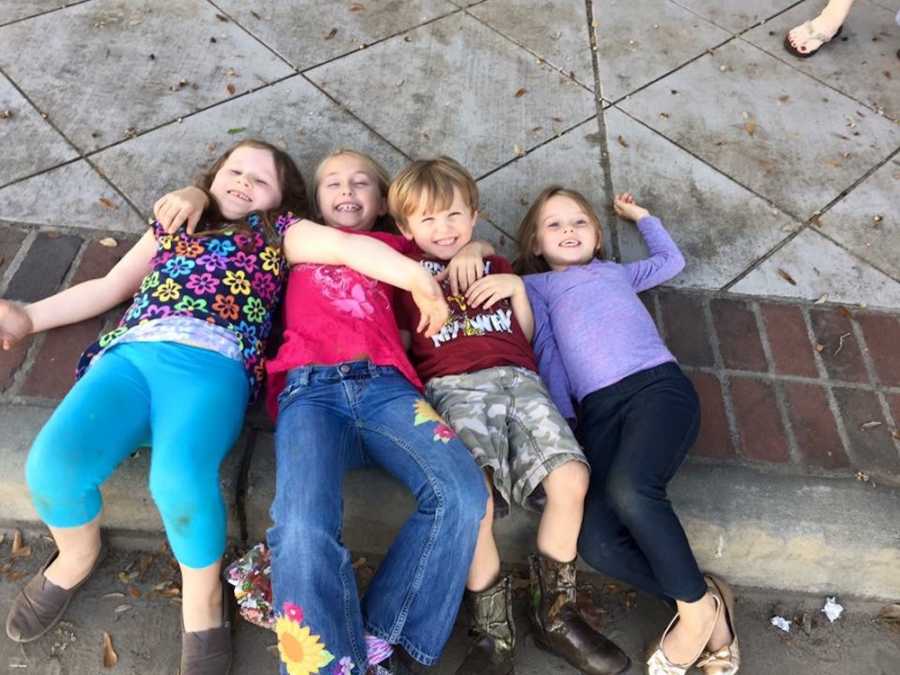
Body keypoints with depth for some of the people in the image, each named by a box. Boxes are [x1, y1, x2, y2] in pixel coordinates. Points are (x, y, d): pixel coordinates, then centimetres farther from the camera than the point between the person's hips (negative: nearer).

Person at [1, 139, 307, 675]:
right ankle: (79, 556, 12)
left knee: (180, 478, -35)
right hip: (130, 355, 4)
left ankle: (203, 596, -3)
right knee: (53, 463, -24)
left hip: (211, 363, -3)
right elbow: (110, 287, 35)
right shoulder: (172, 223, 34)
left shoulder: (282, 233, 24)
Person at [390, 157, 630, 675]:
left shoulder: (496, 267, 32)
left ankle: (557, 613, -2)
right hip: (455, 386, -3)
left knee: (570, 478, -23)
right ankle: (494, 630, -13)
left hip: (518, 379, 3)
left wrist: (517, 288, 14)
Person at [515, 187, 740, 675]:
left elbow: (672, 260, 48)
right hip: (598, 408, 0)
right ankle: (708, 602, -8)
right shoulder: (535, 284, 26)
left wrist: (639, 215, 54)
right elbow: (545, 350, 14)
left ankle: (698, 605, -12)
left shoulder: (617, 271, 32)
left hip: (658, 385, 0)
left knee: (628, 488, -33)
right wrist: (562, 419, 2)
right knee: (596, 543, -25)